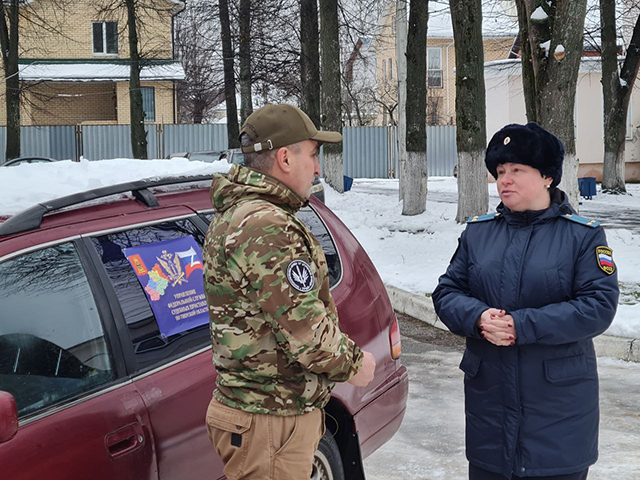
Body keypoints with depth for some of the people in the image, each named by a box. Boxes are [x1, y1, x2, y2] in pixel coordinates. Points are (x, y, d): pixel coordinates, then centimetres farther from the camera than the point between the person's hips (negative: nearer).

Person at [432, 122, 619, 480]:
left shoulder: (584, 235, -3)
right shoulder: (478, 231, 9)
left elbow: (599, 306, -13)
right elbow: (447, 292, 6)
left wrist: (521, 325, -21)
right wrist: (478, 317, -17)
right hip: (488, 397, 4)